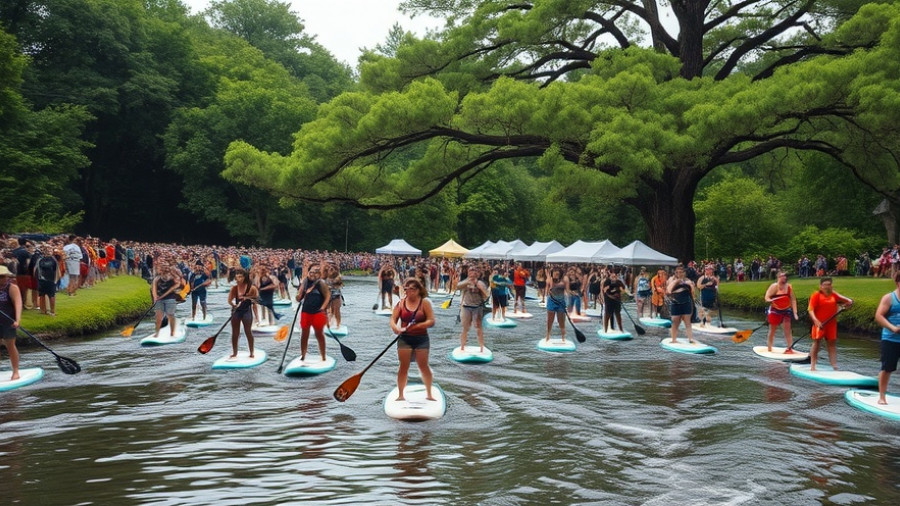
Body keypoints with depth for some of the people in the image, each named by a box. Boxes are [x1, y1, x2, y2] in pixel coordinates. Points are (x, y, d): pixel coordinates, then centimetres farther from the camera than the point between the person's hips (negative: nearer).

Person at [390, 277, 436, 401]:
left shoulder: (425, 302, -3)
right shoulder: (401, 303, 4)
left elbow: (431, 321, -9)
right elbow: (393, 319, -1)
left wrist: (416, 326, -21)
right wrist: (395, 328, -23)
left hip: (421, 338, -2)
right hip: (404, 338, 2)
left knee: (423, 366, 2)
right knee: (403, 366, 1)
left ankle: (429, 393, 16)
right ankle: (400, 394, 11)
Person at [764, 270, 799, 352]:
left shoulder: (789, 287, 0)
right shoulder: (774, 286, -11)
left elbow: (793, 300, 3)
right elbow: (766, 298, -13)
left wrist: (795, 312, -3)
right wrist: (770, 300, -36)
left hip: (786, 311, 3)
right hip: (775, 311, -3)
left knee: (787, 330, -3)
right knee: (772, 331, 6)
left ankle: (789, 348, 1)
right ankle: (769, 349, 18)